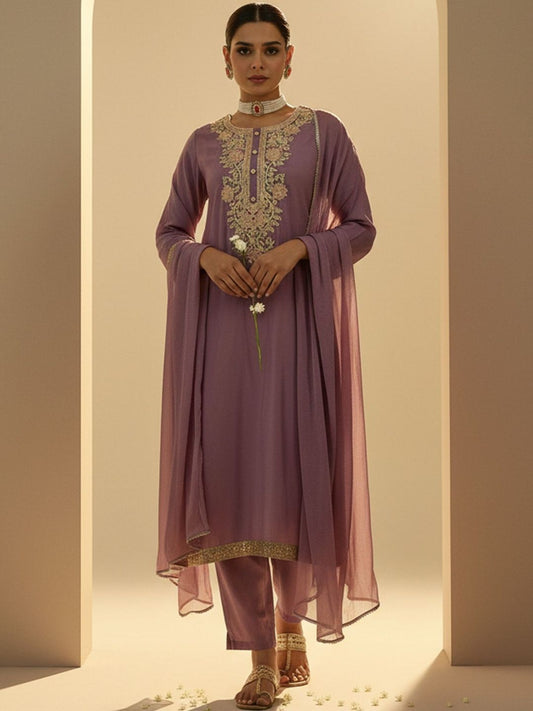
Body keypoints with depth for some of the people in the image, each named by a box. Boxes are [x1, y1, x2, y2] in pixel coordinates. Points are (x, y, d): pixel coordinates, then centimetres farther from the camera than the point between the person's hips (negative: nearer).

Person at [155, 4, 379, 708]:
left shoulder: (323, 132, 6)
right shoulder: (204, 143, 12)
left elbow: (361, 227, 4)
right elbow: (169, 233, 14)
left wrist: (299, 248, -13)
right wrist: (207, 256, -7)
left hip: (299, 320, -2)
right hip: (222, 325, 2)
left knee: (296, 475, -2)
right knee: (229, 478, -4)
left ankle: (291, 621, 25)